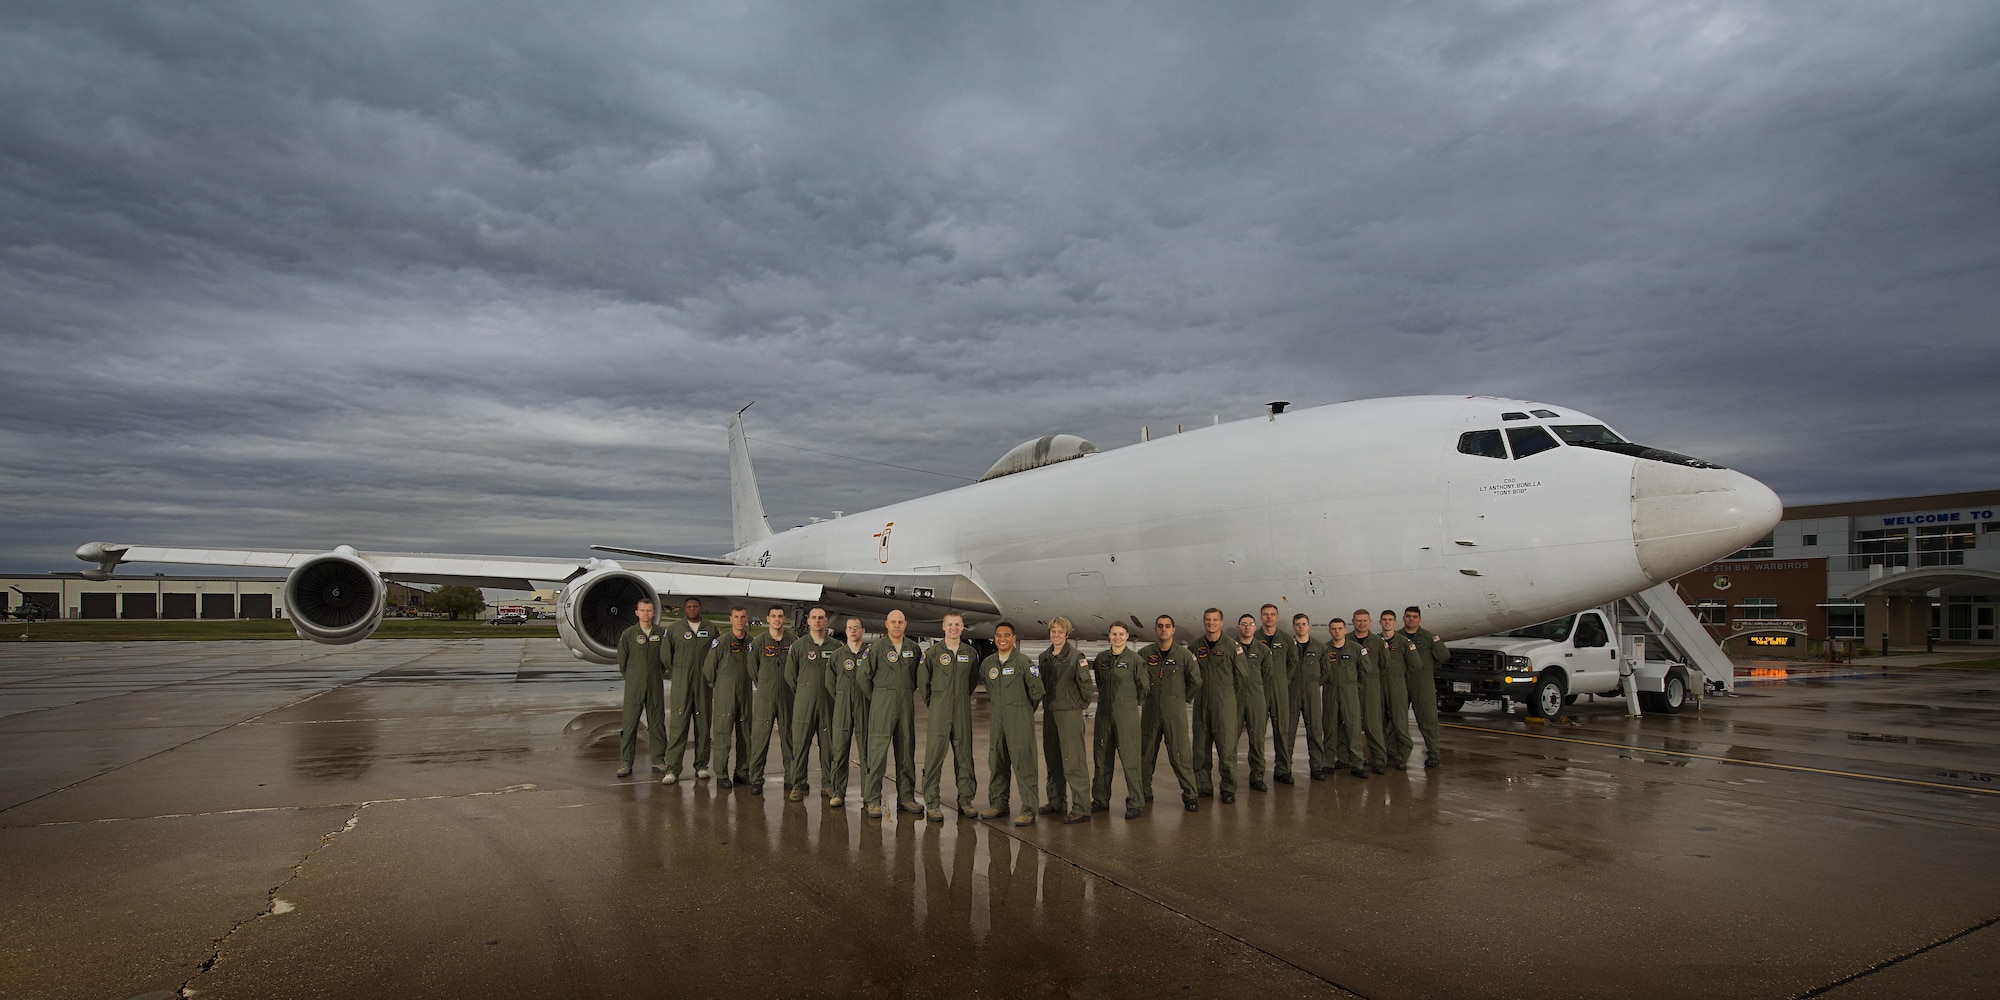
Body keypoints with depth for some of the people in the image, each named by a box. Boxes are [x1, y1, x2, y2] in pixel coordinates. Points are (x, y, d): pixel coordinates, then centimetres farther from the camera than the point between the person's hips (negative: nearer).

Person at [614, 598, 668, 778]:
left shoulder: (661, 633, 3)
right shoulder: (629, 634, -2)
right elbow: (622, 660, 3)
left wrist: (659, 675, 8)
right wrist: (631, 678, 6)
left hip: (656, 686, 2)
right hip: (634, 686, -2)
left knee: (657, 724, 7)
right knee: (629, 724, -2)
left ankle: (659, 760, 14)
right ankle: (625, 763, 4)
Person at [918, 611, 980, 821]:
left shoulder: (971, 653, 6)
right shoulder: (932, 652, -2)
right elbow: (922, 680, 4)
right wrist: (931, 703, 7)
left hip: (962, 710, 3)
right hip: (939, 710, -3)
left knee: (964, 754, 7)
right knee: (934, 755, -4)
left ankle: (966, 800, 16)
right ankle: (932, 803, 2)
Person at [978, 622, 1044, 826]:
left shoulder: (1024, 662, -9)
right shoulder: (987, 663, 8)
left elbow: (1037, 690, -4)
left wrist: (1022, 708, 7)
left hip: (1020, 718, -6)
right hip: (996, 718, 6)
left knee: (1024, 763, -7)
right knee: (997, 763, 12)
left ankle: (1028, 809, -4)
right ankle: (998, 804, 23)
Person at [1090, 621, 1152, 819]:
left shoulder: (1134, 659, -6)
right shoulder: (1101, 658, 7)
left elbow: (1144, 686, 1)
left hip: (1126, 713, -5)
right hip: (1104, 712, 5)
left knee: (1129, 757, -6)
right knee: (1102, 757, 11)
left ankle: (1134, 803, 2)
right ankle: (1100, 799, 23)